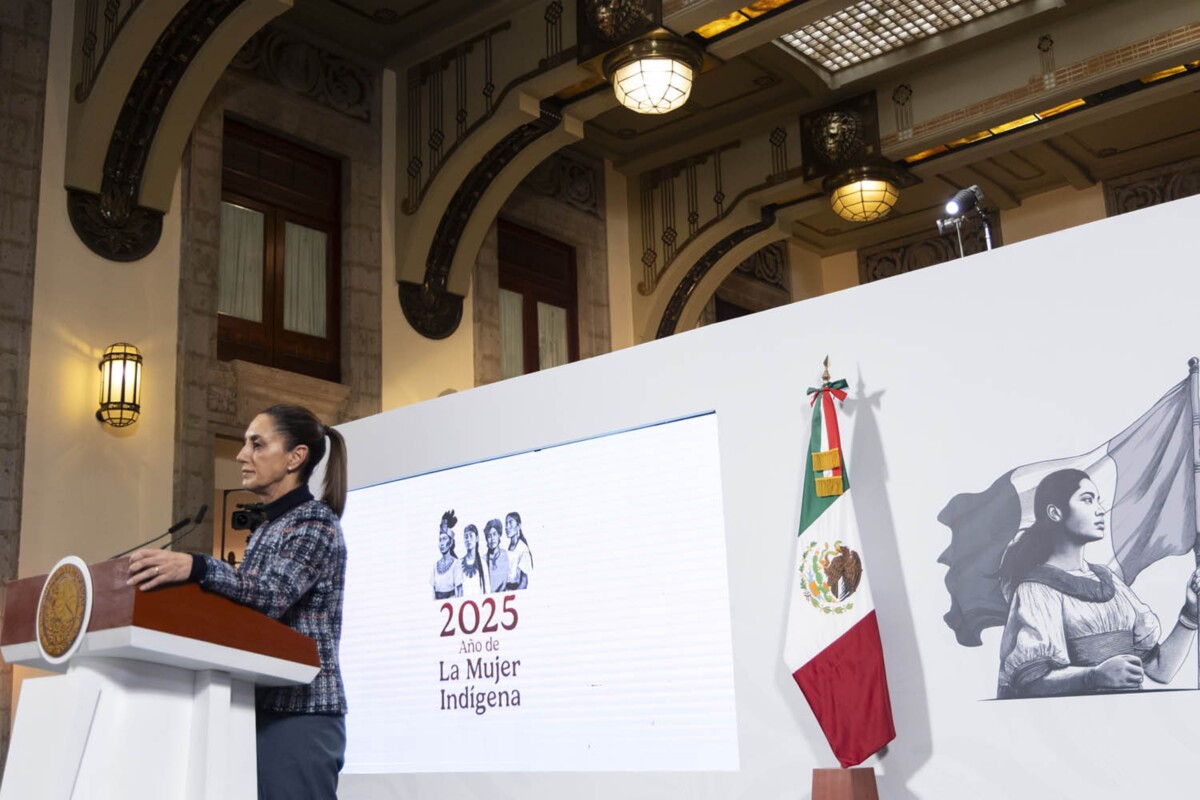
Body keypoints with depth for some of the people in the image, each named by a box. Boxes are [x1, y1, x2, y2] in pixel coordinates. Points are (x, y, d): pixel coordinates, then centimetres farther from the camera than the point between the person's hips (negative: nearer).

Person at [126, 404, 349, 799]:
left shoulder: (315, 522, -8)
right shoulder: (265, 530, 19)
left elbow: (274, 594, -24)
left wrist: (195, 567, -39)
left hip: (300, 715, -9)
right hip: (261, 709, 9)